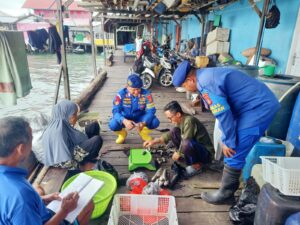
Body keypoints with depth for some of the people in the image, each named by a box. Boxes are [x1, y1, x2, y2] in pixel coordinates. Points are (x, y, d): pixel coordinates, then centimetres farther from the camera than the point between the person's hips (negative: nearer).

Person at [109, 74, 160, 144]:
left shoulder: (146, 94, -21)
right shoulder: (121, 94, -22)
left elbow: (151, 110, -22)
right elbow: (115, 111, -26)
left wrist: (143, 123, -42)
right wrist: (124, 121, -48)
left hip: (140, 118, 1)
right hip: (125, 118, 0)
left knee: (155, 122, -27)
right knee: (113, 125, -31)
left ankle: (143, 132, 11)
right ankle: (122, 134, 9)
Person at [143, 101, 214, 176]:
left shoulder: (189, 121, -27)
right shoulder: (181, 120, -1)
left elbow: (186, 142, -26)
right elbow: (170, 134, 11)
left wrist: (178, 153, -8)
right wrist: (154, 141, 2)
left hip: (206, 153, -8)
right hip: (194, 147, 8)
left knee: (187, 144, -38)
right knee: (174, 131, 1)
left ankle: (196, 165, -9)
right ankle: (183, 155, 8)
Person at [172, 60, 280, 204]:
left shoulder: (205, 82, -20)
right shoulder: (207, 75, 12)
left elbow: (223, 113, -22)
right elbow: (224, 109, 15)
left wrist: (228, 142, -10)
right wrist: (228, 140, 15)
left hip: (259, 108, -10)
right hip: (261, 104, 10)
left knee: (233, 154, -3)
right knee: (234, 151, 17)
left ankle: (225, 194, 13)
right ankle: (230, 184, 33)